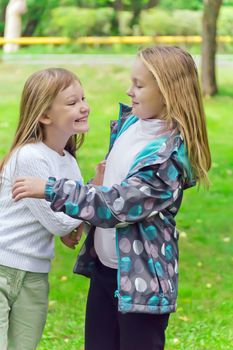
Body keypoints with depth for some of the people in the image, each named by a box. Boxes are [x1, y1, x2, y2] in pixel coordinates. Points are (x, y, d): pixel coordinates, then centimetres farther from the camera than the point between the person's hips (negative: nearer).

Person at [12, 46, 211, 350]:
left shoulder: (170, 157, -22)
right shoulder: (129, 124, 3)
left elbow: (118, 205, -27)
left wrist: (51, 191, -26)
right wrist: (83, 218, 19)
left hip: (141, 278, -8)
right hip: (103, 267, 8)